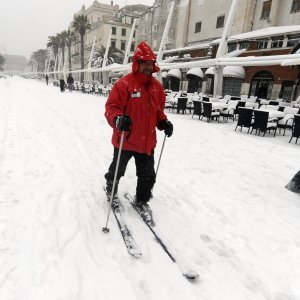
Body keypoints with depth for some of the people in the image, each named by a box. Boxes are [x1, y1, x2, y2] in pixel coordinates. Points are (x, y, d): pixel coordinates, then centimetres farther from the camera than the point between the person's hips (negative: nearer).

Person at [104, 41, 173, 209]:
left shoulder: (157, 86, 5)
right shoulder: (124, 84, -14)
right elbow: (111, 107, -15)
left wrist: (164, 123, -4)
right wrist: (118, 120, -35)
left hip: (147, 142, 5)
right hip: (125, 139, -4)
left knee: (148, 176, 13)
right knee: (117, 171, 18)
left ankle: (142, 200, 37)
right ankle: (111, 192, 48)